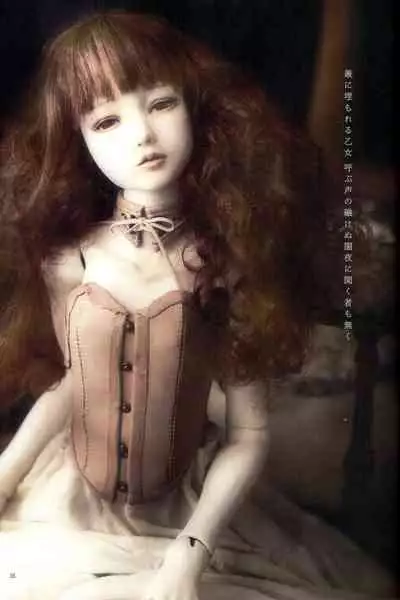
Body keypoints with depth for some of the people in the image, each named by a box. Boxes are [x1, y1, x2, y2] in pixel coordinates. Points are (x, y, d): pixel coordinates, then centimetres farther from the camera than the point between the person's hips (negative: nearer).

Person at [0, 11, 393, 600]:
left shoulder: (224, 261, -16)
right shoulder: (66, 261, -11)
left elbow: (250, 432, -12)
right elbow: (73, 382, 2)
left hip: (187, 512, -1)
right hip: (71, 507, 2)